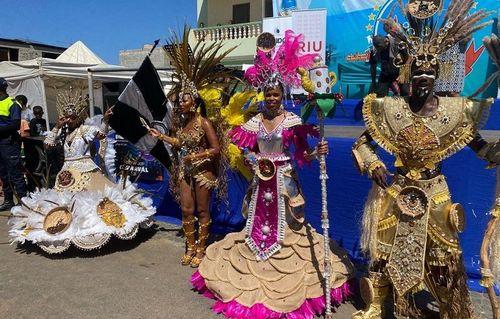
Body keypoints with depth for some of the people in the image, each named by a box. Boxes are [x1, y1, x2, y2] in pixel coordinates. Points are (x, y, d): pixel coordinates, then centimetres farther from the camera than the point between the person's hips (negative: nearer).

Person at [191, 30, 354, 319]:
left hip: (284, 181, -4)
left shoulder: (293, 121, -7)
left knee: (284, 225, 3)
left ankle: (287, 274, 23)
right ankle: (259, 275, 31)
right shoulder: (254, 122, 4)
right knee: (259, 223, 13)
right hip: (261, 181, 4)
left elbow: (302, 155, -9)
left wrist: (317, 152, -26)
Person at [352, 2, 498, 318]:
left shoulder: (455, 111, -4)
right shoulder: (392, 109, -7)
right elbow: (361, 144, -1)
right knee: (385, 252, 11)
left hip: (434, 193, 1)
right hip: (396, 191, 0)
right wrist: (376, 169, -15)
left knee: (444, 257, 11)